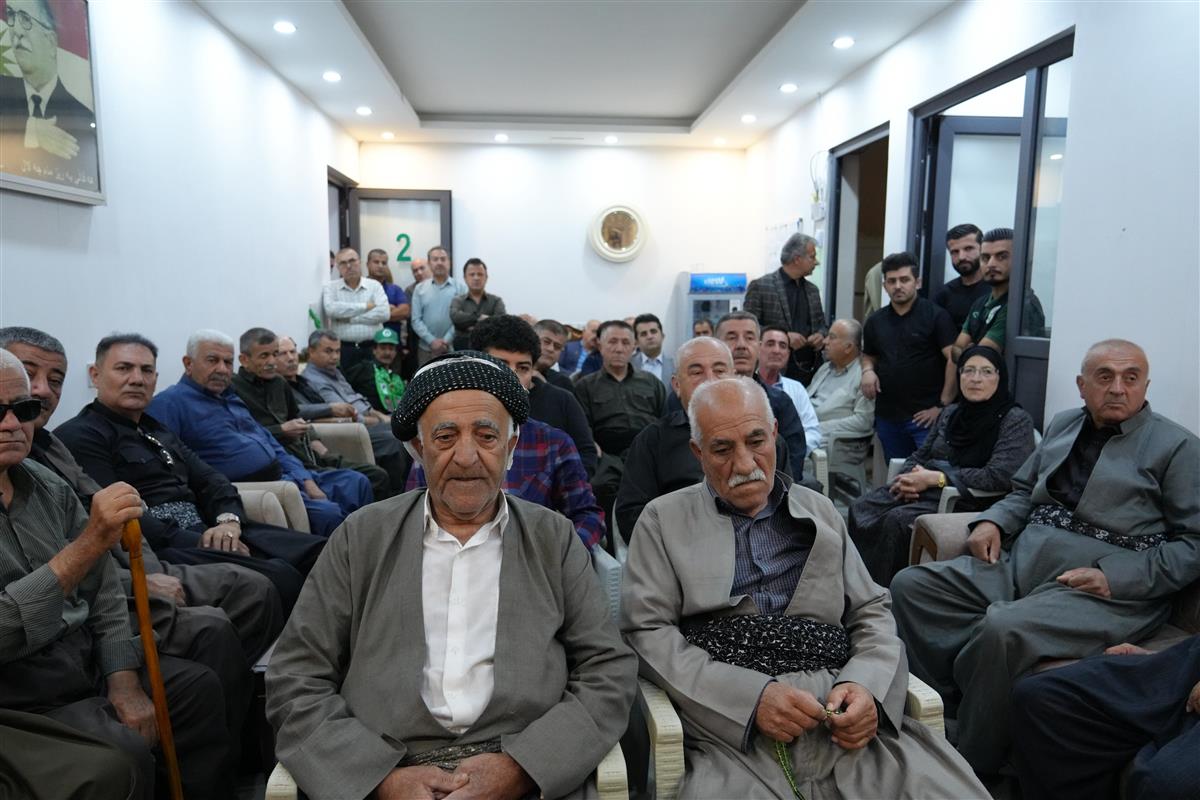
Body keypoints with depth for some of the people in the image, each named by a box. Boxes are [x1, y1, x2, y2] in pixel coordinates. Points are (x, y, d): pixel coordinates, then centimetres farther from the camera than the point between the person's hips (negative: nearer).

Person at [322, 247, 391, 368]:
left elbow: (384, 313, -8)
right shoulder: (330, 287, 6)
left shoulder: (374, 285, 6)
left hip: (372, 348, 1)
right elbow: (331, 309, -15)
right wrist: (366, 306, -10)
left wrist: (350, 318, -9)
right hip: (343, 348, -1)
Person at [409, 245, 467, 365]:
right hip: (426, 348, 2)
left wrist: (447, 340, -14)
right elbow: (416, 320, 2)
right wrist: (432, 341, -10)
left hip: (453, 348, -2)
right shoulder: (420, 288, 8)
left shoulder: (460, 287, 1)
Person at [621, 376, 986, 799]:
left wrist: (866, 685, -6)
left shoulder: (820, 511, 16)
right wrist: (752, 696, -14)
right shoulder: (663, 520, 6)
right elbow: (645, 632, -2)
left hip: (845, 720, 4)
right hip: (734, 729, -3)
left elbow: (872, 613, 16)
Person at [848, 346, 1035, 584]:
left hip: (967, 501, -6)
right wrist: (911, 478, -5)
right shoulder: (950, 412, 18)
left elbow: (999, 476, -15)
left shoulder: (1016, 420, -2)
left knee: (897, 520, -32)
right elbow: (919, 456, 21)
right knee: (860, 508, -21)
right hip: (926, 491, 6)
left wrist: (933, 478, -16)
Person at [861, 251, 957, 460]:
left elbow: (955, 359, -10)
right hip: (887, 417, 5)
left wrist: (942, 405, -13)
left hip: (925, 416, -5)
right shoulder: (875, 321, 12)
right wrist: (867, 370, 2)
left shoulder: (935, 316, -5)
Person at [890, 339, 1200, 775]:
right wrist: (993, 522, 4)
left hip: (1107, 588, -6)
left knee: (1003, 631, -34)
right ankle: (951, 713, -8)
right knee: (911, 586, -12)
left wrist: (1113, 577, -16)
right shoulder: (1062, 425, 17)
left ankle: (971, 768, -12)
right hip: (1020, 560, 6)